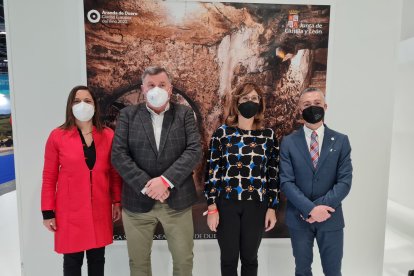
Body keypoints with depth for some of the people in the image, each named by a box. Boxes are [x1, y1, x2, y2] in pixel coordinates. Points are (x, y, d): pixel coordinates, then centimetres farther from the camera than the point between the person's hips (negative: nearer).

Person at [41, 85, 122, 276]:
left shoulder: (108, 135, 0)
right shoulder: (57, 136, -5)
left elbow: (114, 173, 6)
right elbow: (49, 177, -2)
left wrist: (117, 202, 5)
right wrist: (48, 211, -2)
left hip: (100, 209, 2)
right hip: (70, 210, -2)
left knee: (97, 258, 14)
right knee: (72, 260, 11)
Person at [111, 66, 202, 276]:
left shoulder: (185, 114, 2)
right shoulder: (128, 114, 3)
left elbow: (194, 151, -9)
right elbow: (118, 155, -6)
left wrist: (165, 180, -19)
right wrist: (146, 186, -15)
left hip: (177, 200, 0)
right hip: (138, 200, 1)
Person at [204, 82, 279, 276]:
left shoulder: (268, 135, 2)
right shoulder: (222, 133, -2)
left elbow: (273, 174, 5)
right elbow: (212, 171, -2)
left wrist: (272, 207, 2)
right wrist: (212, 207, -5)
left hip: (256, 205, 1)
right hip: (226, 203, -1)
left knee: (249, 257, 15)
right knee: (228, 258, 12)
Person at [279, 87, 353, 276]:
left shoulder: (341, 141, 0)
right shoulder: (288, 142, -3)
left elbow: (345, 181, -6)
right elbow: (286, 182, -9)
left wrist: (320, 206, -16)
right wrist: (310, 209, -18)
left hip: (331, 218, 0)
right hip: (298, 218, 0)